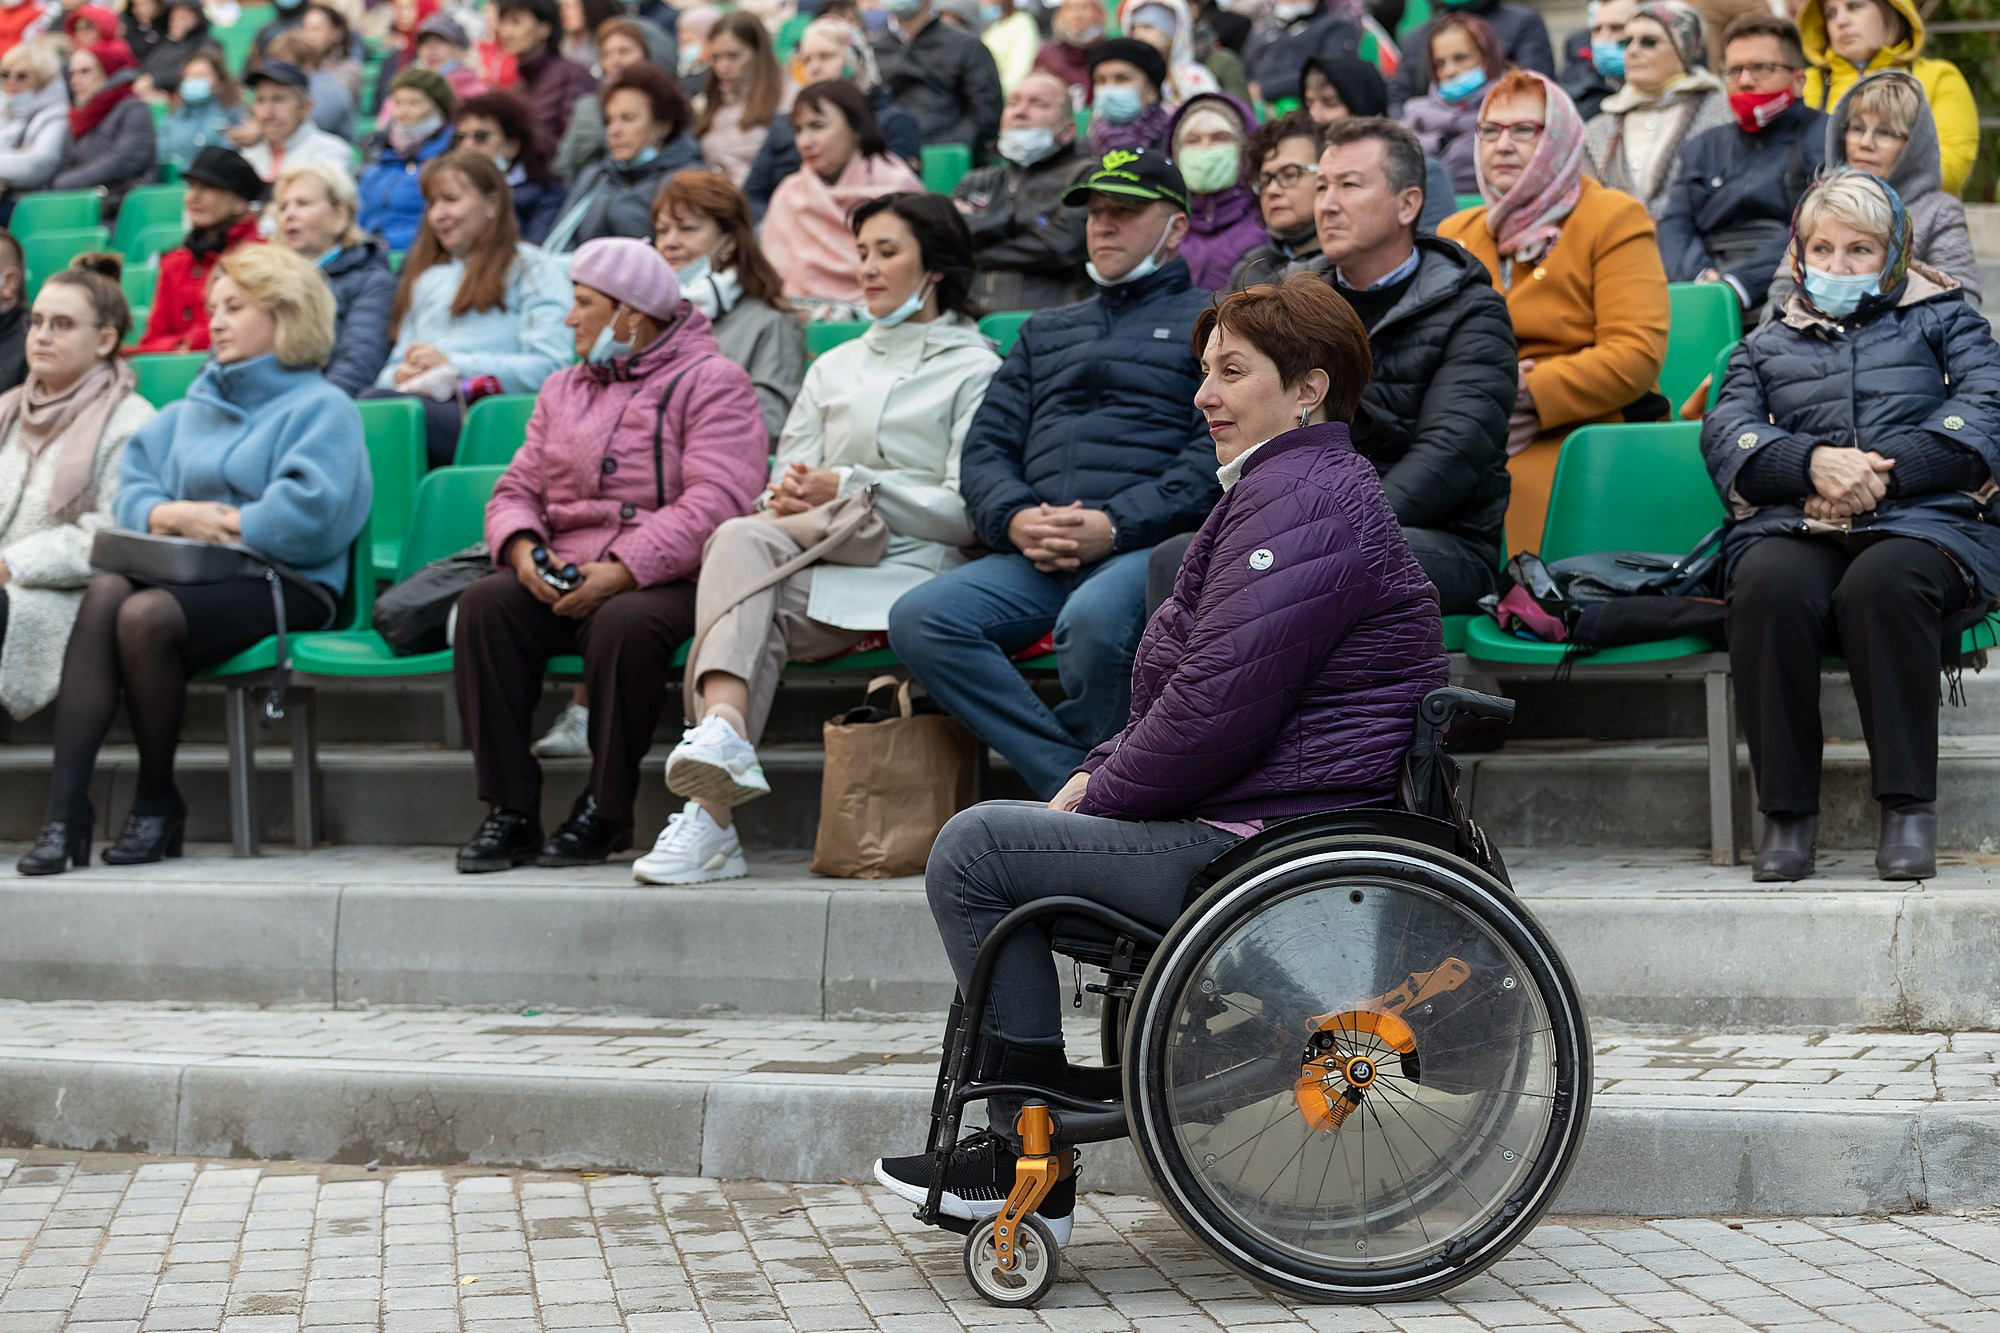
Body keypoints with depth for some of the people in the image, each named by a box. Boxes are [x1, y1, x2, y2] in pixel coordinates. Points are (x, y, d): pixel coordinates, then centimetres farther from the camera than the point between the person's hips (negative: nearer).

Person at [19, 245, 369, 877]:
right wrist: (170, 516, -4)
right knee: (103, 593, -28)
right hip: (187, 574, 6)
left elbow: (308, 514, -14)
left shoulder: (321, 408, 3)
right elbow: (131, 487, 17)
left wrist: (219, 525, -7)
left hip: (281, 582, -6)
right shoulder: (193, 408, 27)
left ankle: (157, 802, -13)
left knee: (146, 615, -32)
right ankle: (65, 808, -34)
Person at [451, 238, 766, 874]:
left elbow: (715, 502, -12)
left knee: (623, 624, -38)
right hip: (560, 577, 5)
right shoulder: (563, 389, 25)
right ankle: (510, 810, -23)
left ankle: (605, 810, -19)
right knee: (484, 602, -25)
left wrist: (622, 571, -22)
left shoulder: (712, 381, 2)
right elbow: (516, 490, 19)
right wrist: (522, 549, -7)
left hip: (665, 579, -5)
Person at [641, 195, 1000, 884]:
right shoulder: (834, 368, 30)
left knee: (749, 601, -31)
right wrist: (788, 496, -4)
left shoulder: (974, 370, 10)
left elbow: (965, 511, -1)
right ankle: (723, 729, -53)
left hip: (910, 568, -4)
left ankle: (710, 814, -45)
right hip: (815, 559, 4)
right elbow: (789, 477, 22)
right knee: (741, 537, -32)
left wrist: (848, 486, -9)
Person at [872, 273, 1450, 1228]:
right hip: (1283, 825, 12)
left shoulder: (1301, 504, -17)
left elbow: (1217, 704, -24)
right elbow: (1192, 689, 22)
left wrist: (1100, 795, -11)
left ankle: (1029, 1162, -3)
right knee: (996, 835, 22)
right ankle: (1014, 1145, 22)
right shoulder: (1286, 489, 20)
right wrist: (1097, 773, 8)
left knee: (975, 852, -10)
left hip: (1274, 847, -12)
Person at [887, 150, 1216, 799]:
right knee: (919, 619, -22)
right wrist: (1014, 520, -2)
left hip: (1151, 546, -5)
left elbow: (1217, 450, -2)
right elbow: (987, 446, 21)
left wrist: (1117, 525, -15)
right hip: (1035, 558, 6)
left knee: (1093, 619, -39)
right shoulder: (1047, 332, 31)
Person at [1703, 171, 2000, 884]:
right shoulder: (1767, 346, 29)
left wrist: (1881, 472, -11)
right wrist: (1813, 462, -12)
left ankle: (1908, 804, -31)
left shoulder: (1942, 319, 24)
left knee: (1881, 583, -38)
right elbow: (1725, 435, 10)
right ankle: (1786, 809, -28)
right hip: (1794, 528, 2)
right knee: (1768, 585, -35)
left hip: (1922, 521, -2)